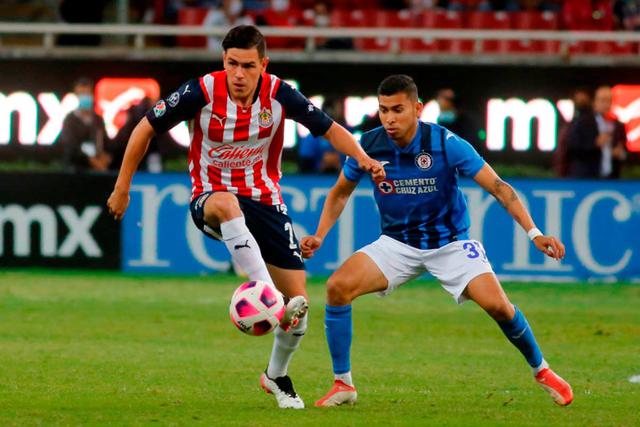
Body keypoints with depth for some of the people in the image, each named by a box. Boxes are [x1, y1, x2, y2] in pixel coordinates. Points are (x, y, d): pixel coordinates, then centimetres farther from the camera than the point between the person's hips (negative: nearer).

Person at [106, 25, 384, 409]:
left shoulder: (279, 94, -11)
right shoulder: (201, 92, -17)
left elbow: (329, 128, -1)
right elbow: (147, 128, -6)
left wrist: (363, 159, -19)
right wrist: (122, 187, -3)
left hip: (265, 198, 3)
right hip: (211, 197, -3)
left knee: (299, 301, -4)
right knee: (227, 204, -43)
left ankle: (277, 376, 24)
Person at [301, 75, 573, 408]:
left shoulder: (446, 144, -20)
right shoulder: (368, 146, -11)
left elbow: (499, 187, -17)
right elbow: (340, 193, 8)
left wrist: (534, 233, -26)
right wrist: (319, 236, -6)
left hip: (450, 242, -2)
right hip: (396, 242, 2)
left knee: (497, 305, -21)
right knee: (338, 286, -21)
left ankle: (541, 371, 7)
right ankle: (342, 384, -7)